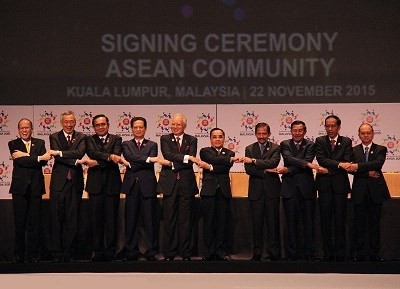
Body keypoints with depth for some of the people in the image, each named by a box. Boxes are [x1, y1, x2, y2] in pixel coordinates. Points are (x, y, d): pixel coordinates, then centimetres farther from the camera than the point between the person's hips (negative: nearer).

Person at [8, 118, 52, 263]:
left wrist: (25, 155, -14)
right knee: (19, 223, 2)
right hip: (20, 187, -1)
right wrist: (39, 158, -17)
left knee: (34, 223, 3)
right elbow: (20, 161, -11)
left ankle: (33, 255, 10)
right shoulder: (13, 144, 5)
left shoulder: (40, 143, 11)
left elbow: (44, 161, -6)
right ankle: (19, 255, 12)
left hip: (35, 187, 1)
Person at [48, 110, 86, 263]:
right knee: (57, 220, 1)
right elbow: (57, 157, -7)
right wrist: (76, 161, -13)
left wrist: (60, 152, -17)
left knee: (72, 220, 4)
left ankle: (70, 254, 11)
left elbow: (80, 152, -11)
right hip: (59, 182, -1)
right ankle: (57, 254, 8)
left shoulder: (81, 137, 9)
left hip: (75, 183, 1)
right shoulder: (54, 137, 7)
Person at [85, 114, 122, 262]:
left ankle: (110, 252, 8)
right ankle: (98, 252, 10)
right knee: (96, 220, 2)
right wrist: (109, 157, -23)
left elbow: (116, 156, -8)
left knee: (112, 220, 1)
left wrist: (97, 162, -14)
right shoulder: (90, 139, 11)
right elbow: (92, 152, -9)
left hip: (112, 183, 0)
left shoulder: (116, 139, 10)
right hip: (95, 184, 1)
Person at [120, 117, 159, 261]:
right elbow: (131, 157, -9)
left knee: (150, 220, -1)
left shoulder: (152, 145, 11)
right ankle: (131, 252, 11)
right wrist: (148, 159, -16)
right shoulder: (126, 144, 12)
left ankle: (151, 252, 6)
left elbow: (150, 164, -5)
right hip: (131, 185, 1)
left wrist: (130, 164, -8)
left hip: (148, 185, -1)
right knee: (131, 220, 3)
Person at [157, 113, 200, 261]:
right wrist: (187, 157, -18)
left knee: (186, 221, 3)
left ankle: (186, 254, 10)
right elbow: (168, 155, -10)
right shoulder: (165, 139, 8)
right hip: (169, 183, 0)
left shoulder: (192, 140, 9)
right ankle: (169, 254, 10)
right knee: (169, 220, 2)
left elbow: (191, 162, -5)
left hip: (186, 183, 0)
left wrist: (172, 163, -11)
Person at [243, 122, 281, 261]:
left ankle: (274, 253, 7)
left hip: (272, 189, -2)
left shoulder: (275, 148, 4)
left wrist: (254, 161, -15)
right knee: (257, 222, 4)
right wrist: (265, 171, -12)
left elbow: (273, 162, -15)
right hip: (256, 190, 2)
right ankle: (257, 253, 10)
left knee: (273, 222, 1)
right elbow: (248, 169, -1)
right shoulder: (249, 149, 10)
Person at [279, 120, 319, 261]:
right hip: (290, 187, 0)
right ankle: (292, 254, 9)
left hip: (306, 187, 0)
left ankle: (309, 254, 9)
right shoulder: (285, 144, 9)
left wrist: (289, 170, -13)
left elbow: (308, 161, -7)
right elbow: (288, 158, -9)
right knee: (291, 222, 3)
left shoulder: (310, 145, 7)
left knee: (309, 222, 2)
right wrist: (307, 164, -21)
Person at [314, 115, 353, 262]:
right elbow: (321, 159, -8)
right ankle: (328, 254, 8)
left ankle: (340, 255, 7)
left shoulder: (346, 141, 6)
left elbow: (347, 162, -5)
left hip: (340, 183, -1)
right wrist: (339, 164, -18)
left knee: (340, 220, 1)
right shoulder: (320, 141, 7)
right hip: (324, 184, 1)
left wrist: (328, 170, -12)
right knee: (325, 220, 2)